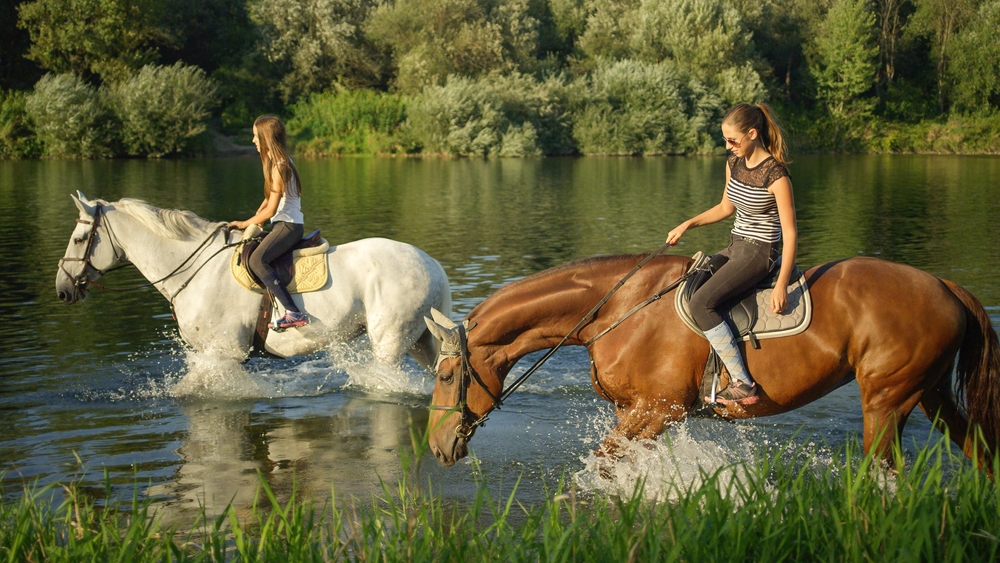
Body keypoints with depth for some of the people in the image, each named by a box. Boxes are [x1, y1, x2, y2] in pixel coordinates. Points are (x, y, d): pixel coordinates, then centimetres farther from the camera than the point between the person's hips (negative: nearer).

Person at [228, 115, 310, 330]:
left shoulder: (279, 167, -17)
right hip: (283, 224, 11)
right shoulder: (279, 162, 14)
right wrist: (254, 220, 8)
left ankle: (294, 313, -33)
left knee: (257, 260, -29)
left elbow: (271, 210, -17)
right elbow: (269, 198, 21)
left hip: (288, 225, -11)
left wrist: (245, 223, -5)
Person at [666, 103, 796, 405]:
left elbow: (790, 233, -19)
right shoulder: (734, 163, 4)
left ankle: (743, 384, -26)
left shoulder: (776, 176, -20)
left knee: (701, 302, -26)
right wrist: (688, 224, 8)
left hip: (760, 252, -10)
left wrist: (781, 285, -25)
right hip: (735, 247, 10)